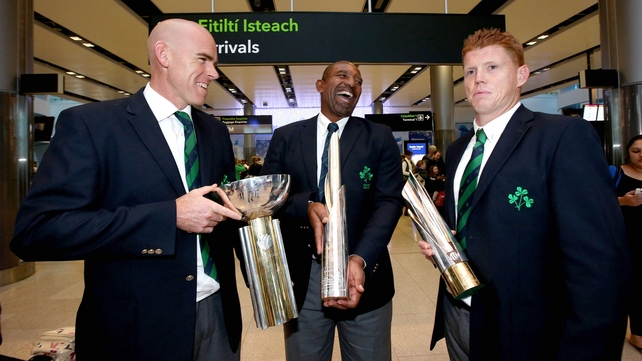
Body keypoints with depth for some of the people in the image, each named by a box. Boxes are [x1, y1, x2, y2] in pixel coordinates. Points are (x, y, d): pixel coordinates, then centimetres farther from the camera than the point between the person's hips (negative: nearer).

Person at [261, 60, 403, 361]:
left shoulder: (380, 138, 2)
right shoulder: (286, 137, 5)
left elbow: (389, 201, -7)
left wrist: (360, 258, -22)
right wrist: (306, 205, -22)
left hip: (364, 274, 0)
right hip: (302, 277, 1)